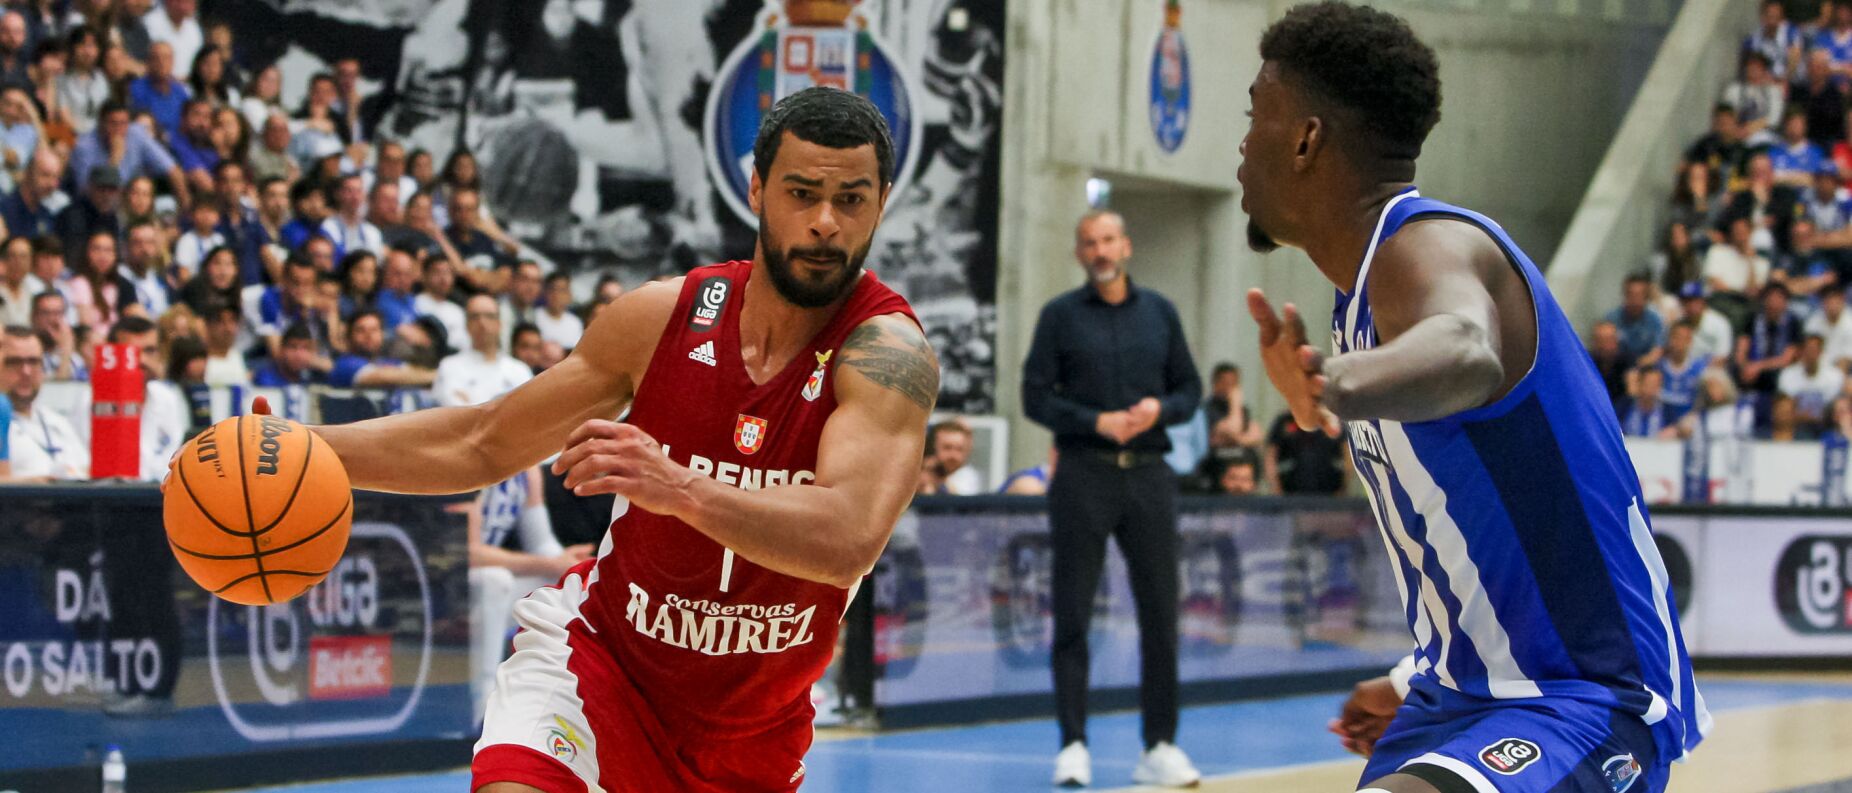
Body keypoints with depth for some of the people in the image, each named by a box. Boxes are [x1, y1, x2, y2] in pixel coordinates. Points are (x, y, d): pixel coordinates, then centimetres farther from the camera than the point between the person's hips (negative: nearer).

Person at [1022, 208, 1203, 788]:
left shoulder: (1159, 312, 11)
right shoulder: (1060, 316, 3)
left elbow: (1190, 388, 13)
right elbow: (1036, 396, -1)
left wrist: (1160, 408, -8)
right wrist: (1097, 422, -13)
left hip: (1148, 477, 2)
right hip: (1083, 475, -2)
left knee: (1160, 612, 1)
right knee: (1072, 616, -1)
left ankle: (1160, 746, 9)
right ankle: (1073, 746, 6)